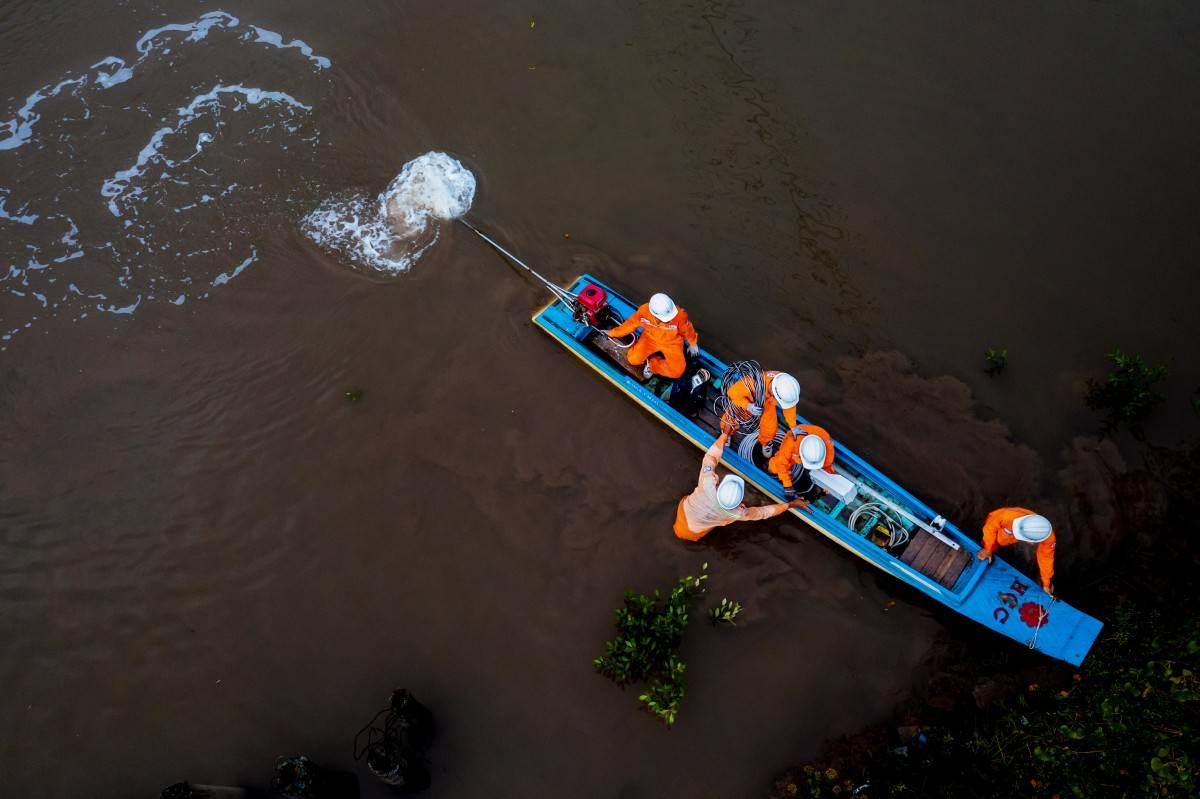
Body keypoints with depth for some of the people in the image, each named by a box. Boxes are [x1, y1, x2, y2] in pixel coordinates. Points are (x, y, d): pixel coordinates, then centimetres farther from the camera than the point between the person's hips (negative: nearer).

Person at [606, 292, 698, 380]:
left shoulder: (679, 315, -33)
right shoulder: (644, 310, -28)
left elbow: (687, 329, -11)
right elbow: (630, 324, -9)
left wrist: (693, 344, 7)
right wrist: (613, 333, 0)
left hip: (671, 343, -1)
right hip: (650, 338, 1)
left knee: (678, 371, -19)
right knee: (634, 359, -19)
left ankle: (652, 364, 5)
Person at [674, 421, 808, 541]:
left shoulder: (708, 485, -39)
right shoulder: (736, 514, -36)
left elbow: (711, 456, -25)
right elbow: (764, 512, -22)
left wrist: (725, 434, -14)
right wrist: (793, 504, -15)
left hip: (684, 511, 1)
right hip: (691, 533, -1)